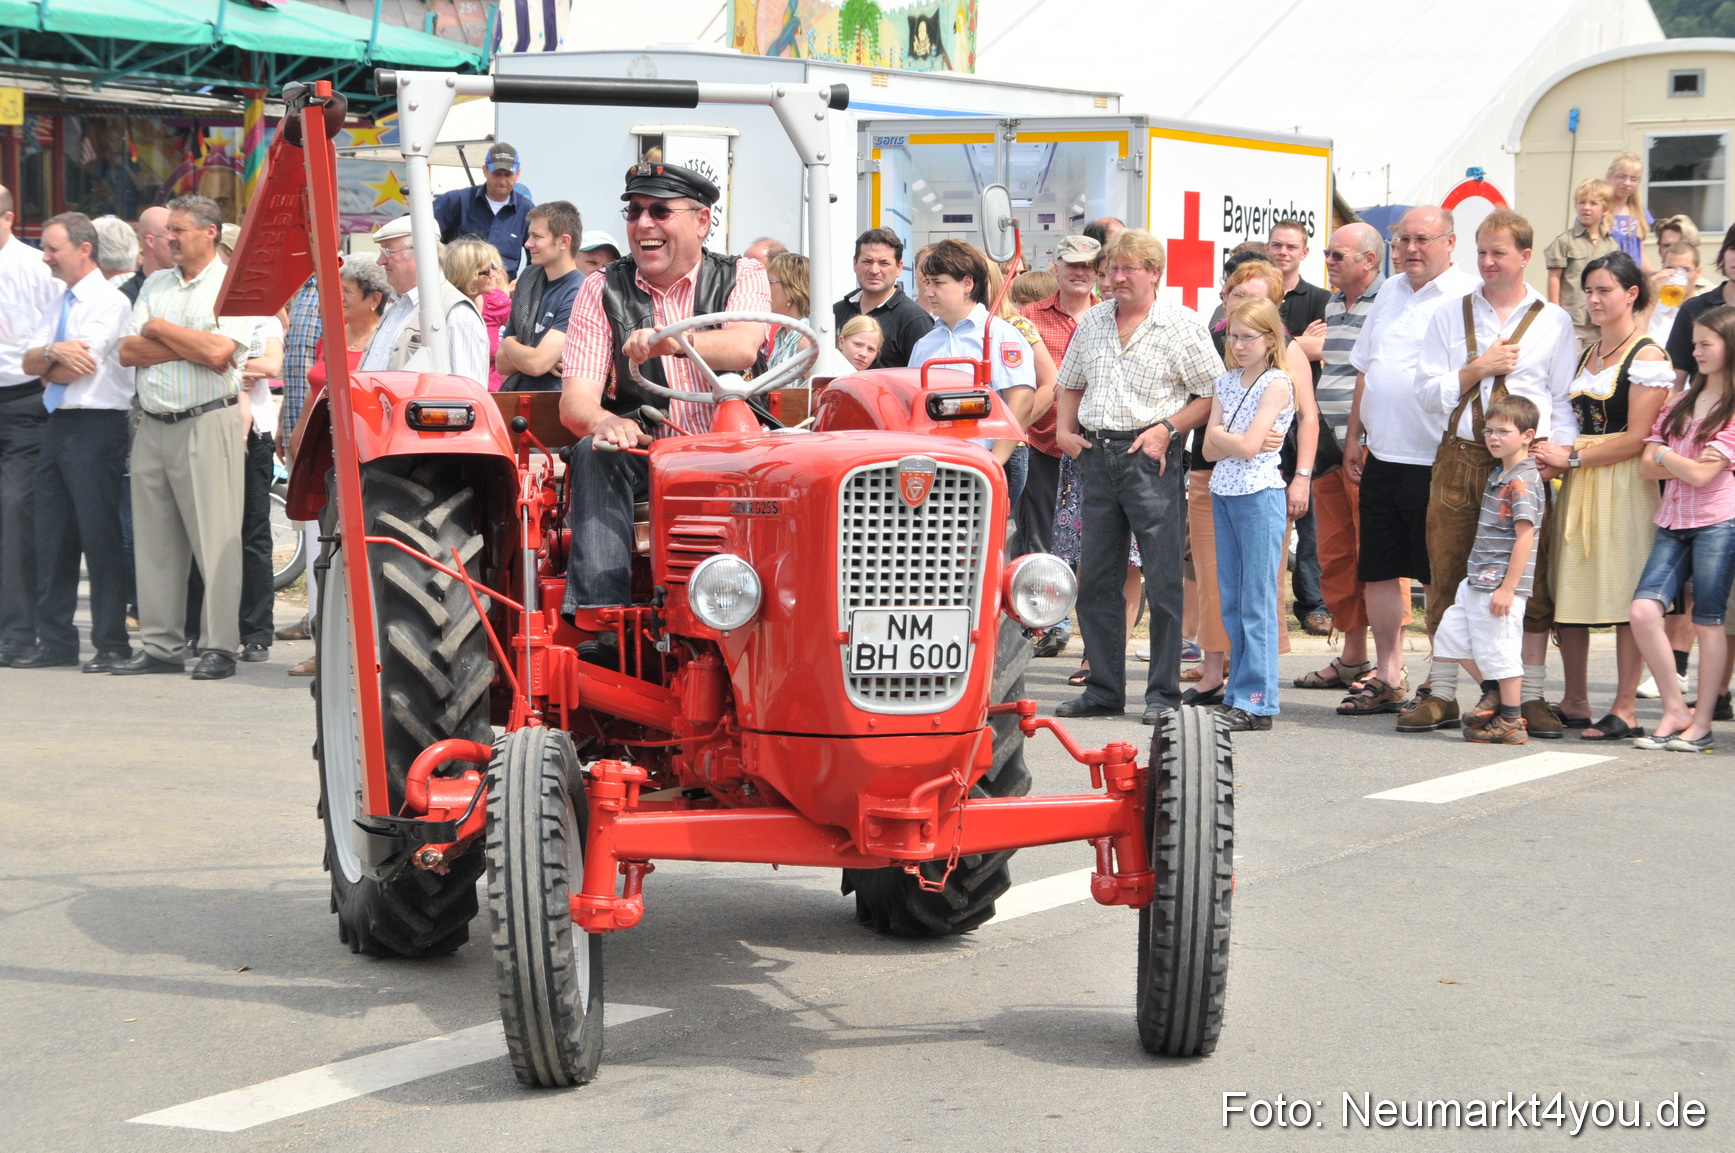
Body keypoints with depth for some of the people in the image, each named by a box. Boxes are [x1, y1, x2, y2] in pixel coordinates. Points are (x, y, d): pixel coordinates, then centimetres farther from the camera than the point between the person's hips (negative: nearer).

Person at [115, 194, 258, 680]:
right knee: (154, 539, 6)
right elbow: (128, 351, 6)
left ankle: (219, 647, -3)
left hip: (208, 423, -6)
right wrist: (193, 346, -7)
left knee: (213, 538, -6)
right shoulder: (156, 285, 17)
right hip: (153, 425, 6)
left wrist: (160, 329, -4)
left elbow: (218, 351, -16)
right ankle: (161, 646, 12)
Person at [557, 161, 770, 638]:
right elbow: (574, 401, -5)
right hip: (643, 453, 1)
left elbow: (742, 348, -21)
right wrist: (604, 422, -31)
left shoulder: (741, 277, 3)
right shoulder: (603, 291, 6)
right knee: (594, 454, -30)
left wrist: (674, 341, -42)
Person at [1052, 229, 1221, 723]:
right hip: (1096, 456, 6)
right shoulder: (1092, 322, 13)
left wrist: (1167, 429, -13)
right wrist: (1064, 429, 8)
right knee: (1095, 580, 8)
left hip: (1151, 457, -5)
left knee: (1163, 580, -4)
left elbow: (1213, 394, -4)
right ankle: (1103, 690, 16)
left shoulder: (1181, 326, -3)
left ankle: (1163, 694, 3)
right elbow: (1071, 386, 25)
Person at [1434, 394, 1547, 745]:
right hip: (1478, 582, 10)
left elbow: (1525, 536, -20)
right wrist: (1478, 577, 19)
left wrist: (1507, 587, -22)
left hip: (1502, 584, -10)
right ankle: (1494, 693, 25)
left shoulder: (1522, 480, -15)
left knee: (1499, 649, -2)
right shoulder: (1498, 475, 14)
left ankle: (1512, 722, 9)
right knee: (1451, 634, 13)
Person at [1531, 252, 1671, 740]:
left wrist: (1572, 457, -11)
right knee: (1571, 594, 5)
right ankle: (1575, 703, 14)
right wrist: (1554, 457, 4)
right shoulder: (1588, 354, 18)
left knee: (1626, 598, -6)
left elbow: (1637, 439, -13)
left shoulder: (1647, 356, -6)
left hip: (1624, 484, -8)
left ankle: (1624, 712, -3)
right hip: (1579, 485, 8)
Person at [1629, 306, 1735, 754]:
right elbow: (1646, 466, 9)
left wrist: (1665, 455, 2)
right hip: (1673, 522, 6)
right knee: (1643, 610, -9)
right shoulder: (1680, 403, 16)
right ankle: (1674, 711, 2)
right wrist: (1685, 462, -7)